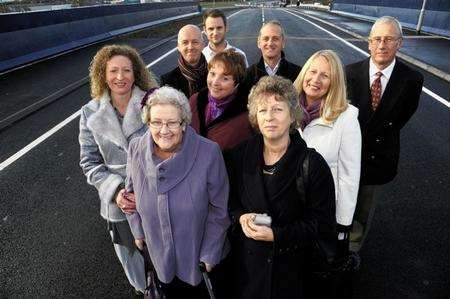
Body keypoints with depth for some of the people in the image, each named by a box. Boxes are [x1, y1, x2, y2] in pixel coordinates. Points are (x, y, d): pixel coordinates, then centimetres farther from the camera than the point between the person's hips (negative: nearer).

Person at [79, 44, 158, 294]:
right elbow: (90, 162, -1)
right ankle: (146, 289, 54)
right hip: (120, 204, 2)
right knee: (134, 256, 24)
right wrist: (116, 190, -16)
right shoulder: (91, 113, -4)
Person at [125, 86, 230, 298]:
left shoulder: (209, 153, -27)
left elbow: (219, 208, -17)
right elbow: (132, 191, 4)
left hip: (198, 255, -3)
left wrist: (210, 254, -12)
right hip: (159, 254, 3)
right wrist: (138, 231, 8)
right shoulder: (136, 149, -15)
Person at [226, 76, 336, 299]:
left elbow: (323, 223, -14)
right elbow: (229, 198, 6)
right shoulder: (240, 155, -6)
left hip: (290, 264, -3)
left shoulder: (312, 164, -17)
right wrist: (240, 217, -15)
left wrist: (276, 235, -22)